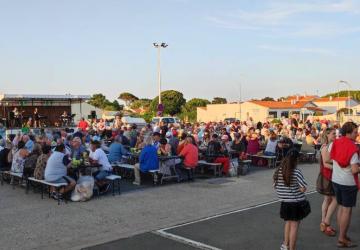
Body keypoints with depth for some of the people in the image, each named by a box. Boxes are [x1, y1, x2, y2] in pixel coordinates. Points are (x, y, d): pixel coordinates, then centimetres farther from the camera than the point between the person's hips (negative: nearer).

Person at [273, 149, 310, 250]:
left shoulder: (278, 171, -4)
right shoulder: (296, 172, -18)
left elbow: (275, 186, 2)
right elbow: (303, 189, -18)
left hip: (285, 203, 5)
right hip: (297, 203, -4)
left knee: (288, 222, 23)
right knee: (294, 225, 5)